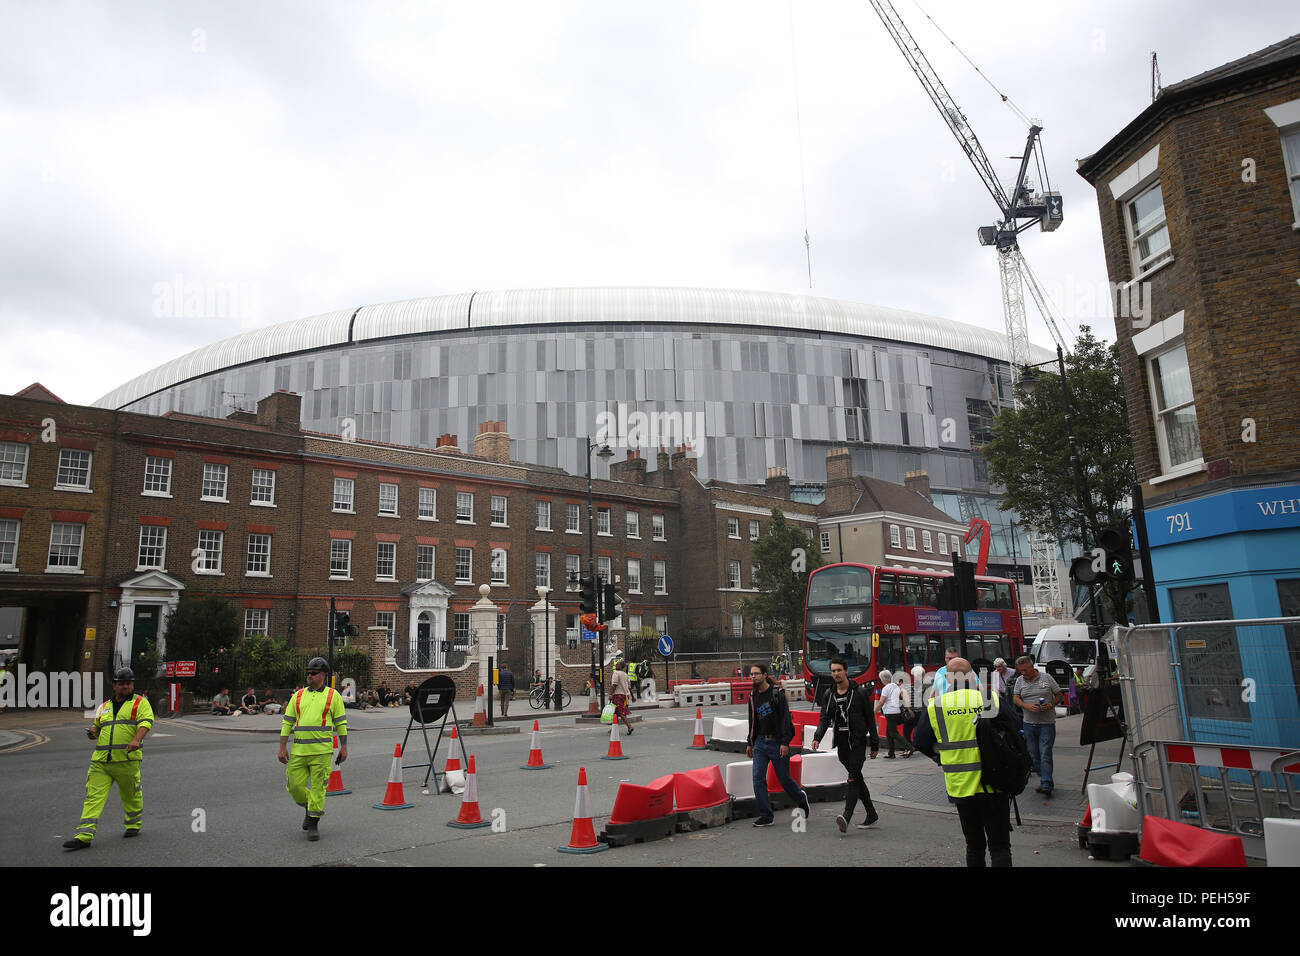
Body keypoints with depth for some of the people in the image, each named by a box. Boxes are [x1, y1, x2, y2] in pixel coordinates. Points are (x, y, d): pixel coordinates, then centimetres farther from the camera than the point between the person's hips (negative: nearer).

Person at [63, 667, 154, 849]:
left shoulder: (140, 702, 3)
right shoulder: (104, 706, 19)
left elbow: (145, 722, -11)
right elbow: (97, 727, 30)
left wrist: (136, 740, -29)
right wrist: (92, 732, 5)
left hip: (127, 759, -4)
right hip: (100, 760, 4)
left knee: (131, 795, 9)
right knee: (93, 796, -4)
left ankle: (133, 825, 29)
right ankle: (84, 836, -5)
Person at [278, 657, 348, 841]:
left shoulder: (333, 696, 3)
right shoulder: (298, 696, 11)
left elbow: (341, 723, 6)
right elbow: (287, 723, 11)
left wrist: (344, 747, 3)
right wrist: (282, 747, 4)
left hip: (321, 750, -3)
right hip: (299, 750, 4)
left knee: (317, 788, -2)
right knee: (294, 786, 5)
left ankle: (313, 824, 10)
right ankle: (310, 808, 33)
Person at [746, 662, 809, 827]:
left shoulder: (777, 693, -10)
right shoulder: (753, 697, 9)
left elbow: (786, 718, -13)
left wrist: (785, 742, -18)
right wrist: (749, 743, 19)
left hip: (777, 743, -5)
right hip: (760, 742, 5)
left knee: (784, 779, 6)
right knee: (758, 779, -4)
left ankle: (801, 799, 35)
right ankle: (766, 816, 4)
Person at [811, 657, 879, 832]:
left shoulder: (859, 693, -4)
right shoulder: (829, 695, 8)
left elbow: (870, 718, 0)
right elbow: (825, 719, 5)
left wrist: (874, 744, 1)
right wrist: (817, 737, -12)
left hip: (858, 743, -5)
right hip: (841, 744, 5)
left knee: (853, 780, -15)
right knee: (858, 779, 14)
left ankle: (846, 817, -27)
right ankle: (871, 814, 27)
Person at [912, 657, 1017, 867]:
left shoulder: (934, 706, -4)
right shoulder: (992, 700, -6)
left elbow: (920, 743, 3)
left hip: (960, 785, 1)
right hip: (994, 786, -1)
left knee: (974, 845, 16)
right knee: (999, 846, 7)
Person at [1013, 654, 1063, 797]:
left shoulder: (1046, 677, 0)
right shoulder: (1020, 681, 7)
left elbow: (1059, 695, 6)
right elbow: (1016, 699, 2)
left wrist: (1051, 705, -13)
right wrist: (1027, 706, -17)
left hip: (1047, 723, -4)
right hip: (1029, 723, 4)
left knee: (1045, 754, -9)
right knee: (1034, 755, 8)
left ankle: (1046, 785, -8)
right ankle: (1043, 779, 22)